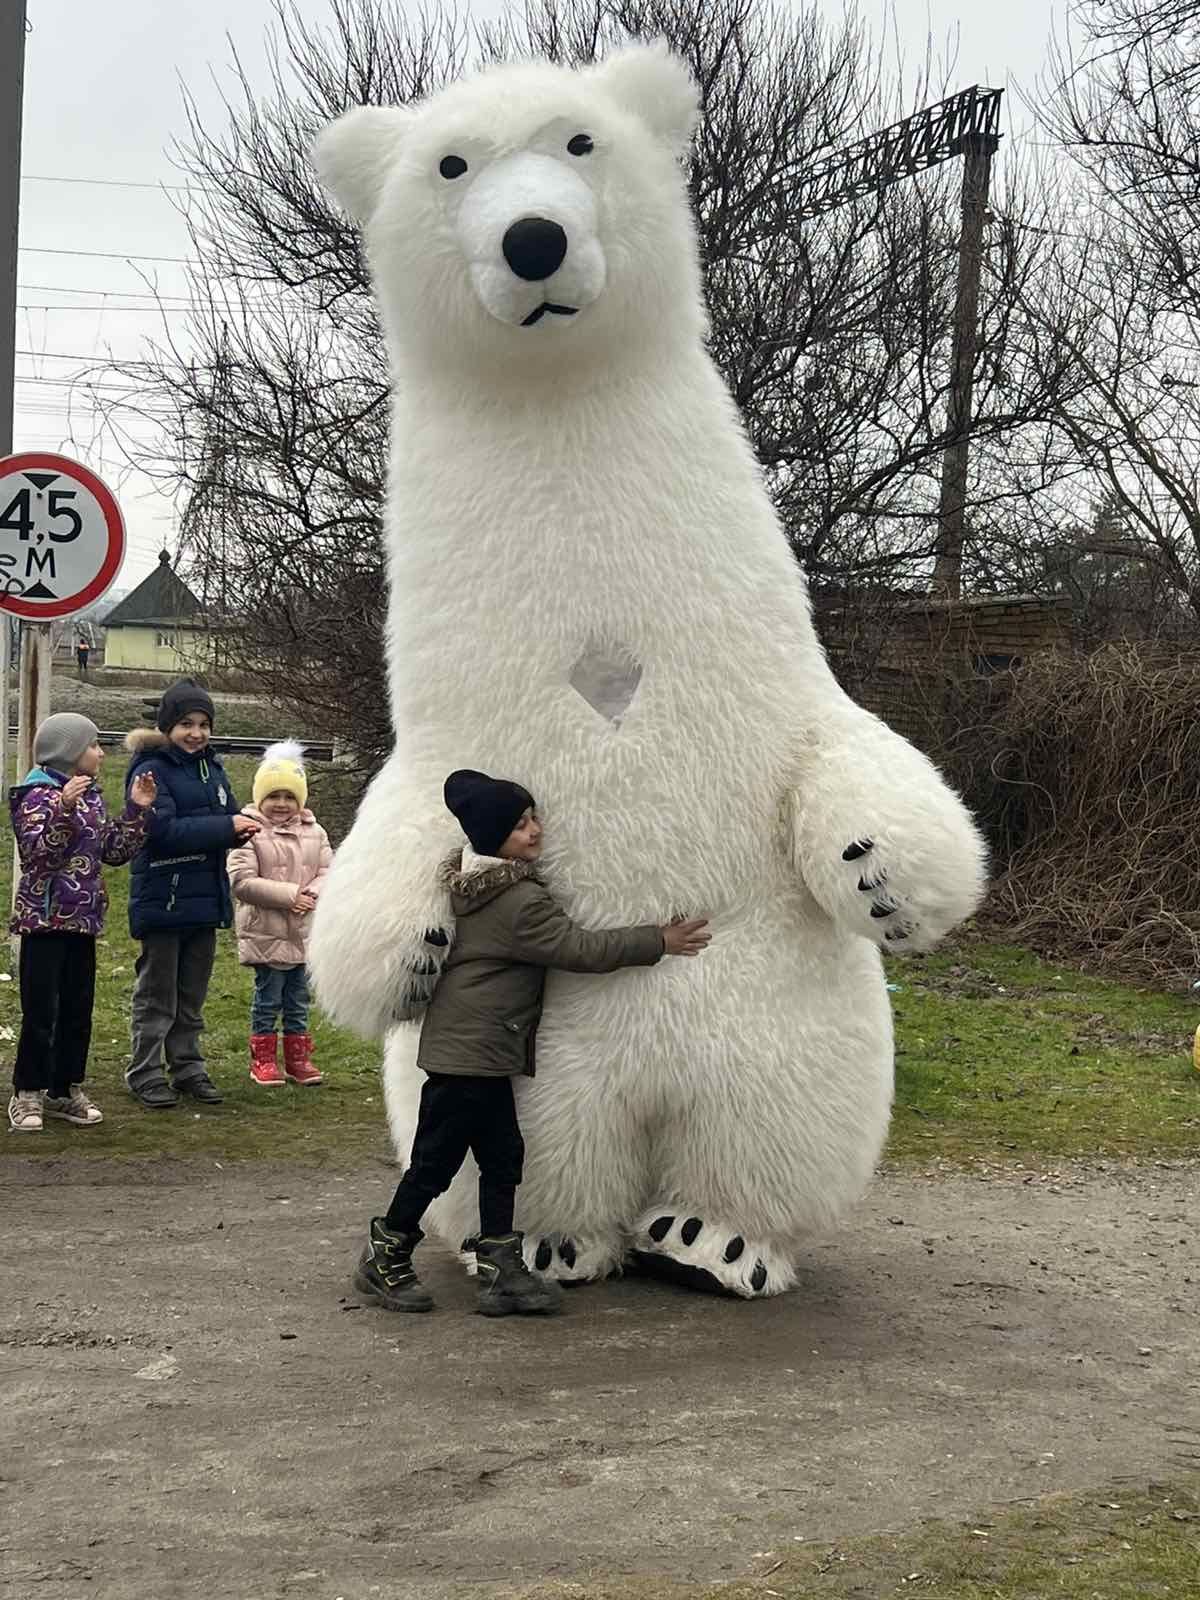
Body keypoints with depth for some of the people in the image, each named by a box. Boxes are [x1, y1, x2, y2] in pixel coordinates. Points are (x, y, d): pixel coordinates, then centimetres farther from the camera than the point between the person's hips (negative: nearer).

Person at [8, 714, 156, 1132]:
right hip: (45, 920, -8)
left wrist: (137, 810, 8)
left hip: (82, 921, 8)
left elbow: (113, 851, 15)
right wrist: (63, 810, -34)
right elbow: (36, 852, -23)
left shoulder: (91, 797, 13)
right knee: (41, 1012, -4)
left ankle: (66, 1090, 21)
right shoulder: (39, 795, -11)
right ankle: (28, 1094, 5)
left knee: (78, 1011, 11)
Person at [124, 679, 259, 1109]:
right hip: (162, 900, -7)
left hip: (205, 900, 7)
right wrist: (226, 827, -22)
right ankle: (145, 1074, 13)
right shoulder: (152, 770, -12)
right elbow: (164, 829, -22)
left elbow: (229, 817, 13)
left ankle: (188, 1069, 25)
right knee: (157, 995, 3)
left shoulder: (212, 767, 11)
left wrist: (239, 828, -11)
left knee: (193, 995, 15)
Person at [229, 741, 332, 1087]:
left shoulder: (314, 833, 6)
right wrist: (288, 895, -18)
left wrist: (311, 894, -16)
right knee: (268, 998, 3)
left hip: (305, 932, 5)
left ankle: (297, 1058, 22)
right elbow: (241, 880, -17)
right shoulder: (250, 833, -10)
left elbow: (328, 870, 5)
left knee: (298, 1000, 12)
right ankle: (263, 1058, 14)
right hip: (266, 932, -4)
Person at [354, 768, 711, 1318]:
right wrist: (660, 941, -14)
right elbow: (582, 949, -19)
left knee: (502, 1158, 10)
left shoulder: (475, 883, 9)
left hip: (480, 1051, 10)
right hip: (469, 1053, -10)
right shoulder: (519, 901, -20)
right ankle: (384, 1262, 14)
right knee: (435, 1161, 1)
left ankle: (501, 1272, 12)